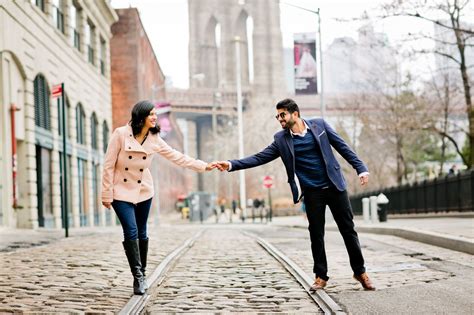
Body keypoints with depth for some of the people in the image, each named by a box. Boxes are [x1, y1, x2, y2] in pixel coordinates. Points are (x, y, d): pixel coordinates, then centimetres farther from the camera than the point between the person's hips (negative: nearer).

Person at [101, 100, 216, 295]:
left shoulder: (154, 139, -4)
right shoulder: (121, 134, -16)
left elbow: (176, 157, -2)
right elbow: (109, 165, -13)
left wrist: (203, 166, -9)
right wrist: (107, 195, -12)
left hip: (143, 192, 4)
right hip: (122, 192, -4)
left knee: (141, 234, 9)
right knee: (131, 232, -14)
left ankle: (141, 275, 22)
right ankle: (138, 276, -6)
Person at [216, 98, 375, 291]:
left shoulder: (319, 125, -1)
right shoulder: (281, 139, 1)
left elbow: (342, 147, 3)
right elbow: (259, 158, -4)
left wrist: (360, 168, -3)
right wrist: (231, 165, -15)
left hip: (334, 186, -1)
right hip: (312, 193, 1)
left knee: (348, 229, 4)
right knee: (316, 234, 2)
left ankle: (360, 272, 17)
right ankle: (321, 276, 16)